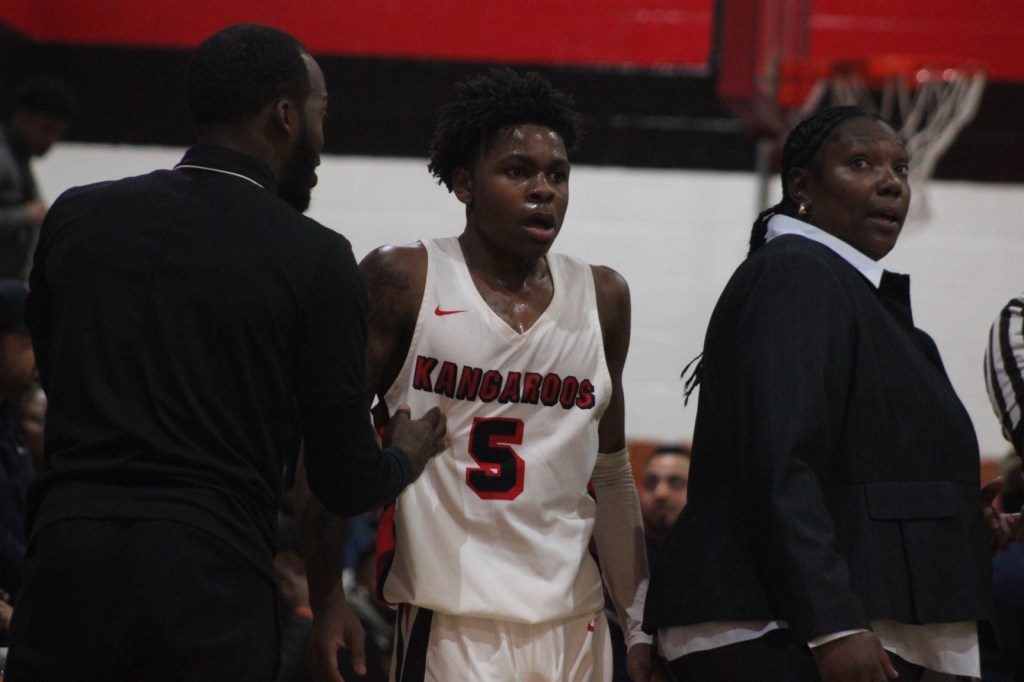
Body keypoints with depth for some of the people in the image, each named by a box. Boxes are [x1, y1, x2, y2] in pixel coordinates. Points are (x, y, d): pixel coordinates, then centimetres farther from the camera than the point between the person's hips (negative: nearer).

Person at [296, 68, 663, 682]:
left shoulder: (602, 300, 10)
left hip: (574, 626, 4)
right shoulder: (403, 282, -2)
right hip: (449, 624, -4)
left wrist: (640, 624, 12)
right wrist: (326, 602, -8)